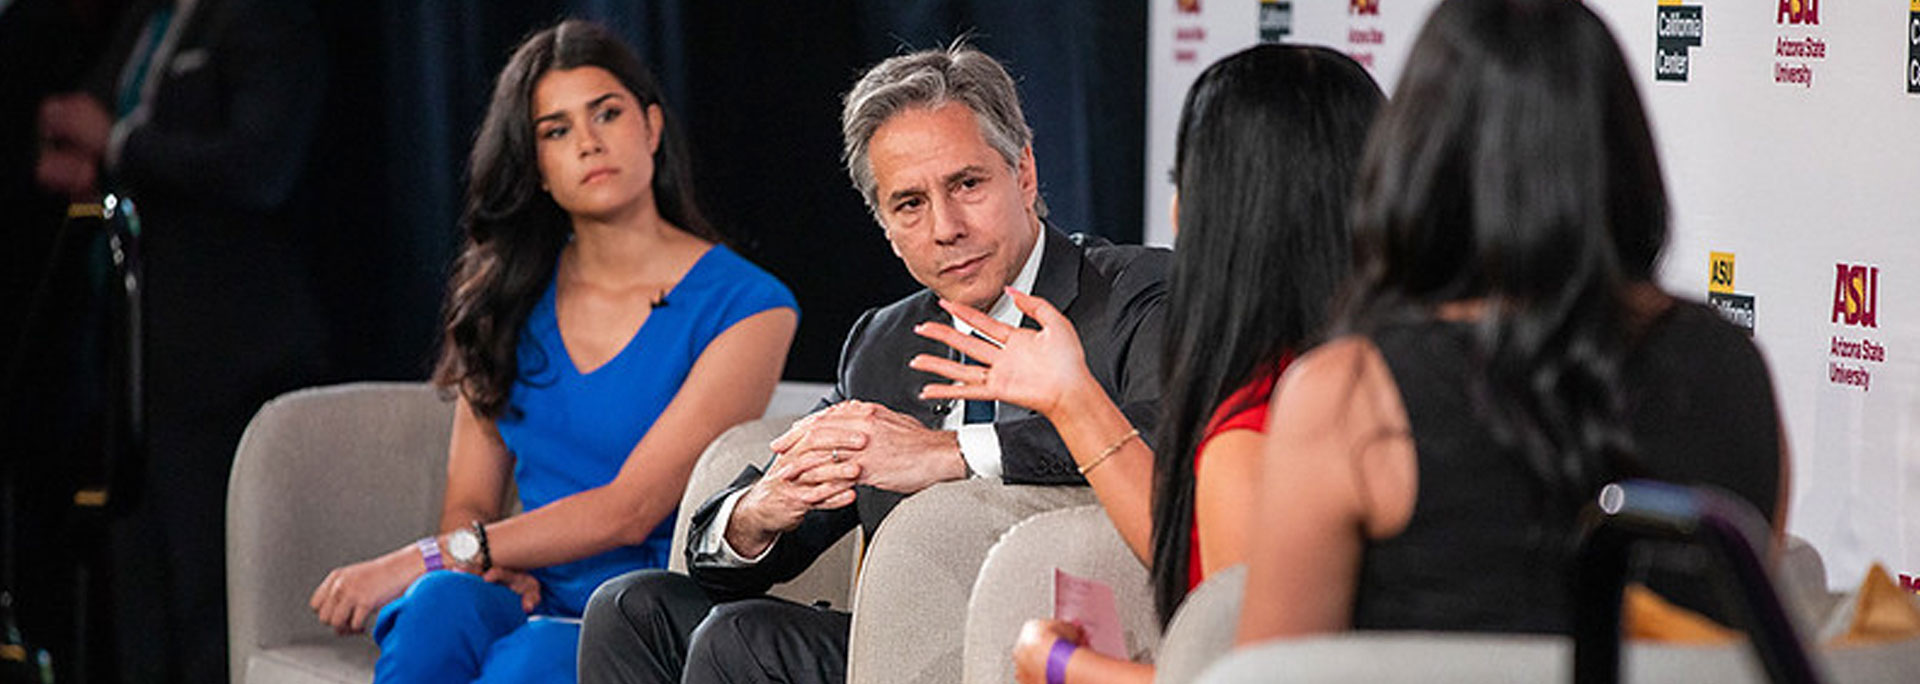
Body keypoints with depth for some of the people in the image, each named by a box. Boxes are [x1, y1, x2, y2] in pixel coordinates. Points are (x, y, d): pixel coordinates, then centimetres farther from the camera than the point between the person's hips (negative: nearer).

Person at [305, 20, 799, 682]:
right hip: (531, 601, 4)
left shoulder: (747, 307, -3)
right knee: (439, 607, -33)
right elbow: (469, 503, 15)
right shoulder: (510, 297, 15)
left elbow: (629, 510, -12)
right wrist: (499, 573, -11)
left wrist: (426, 559, -18)